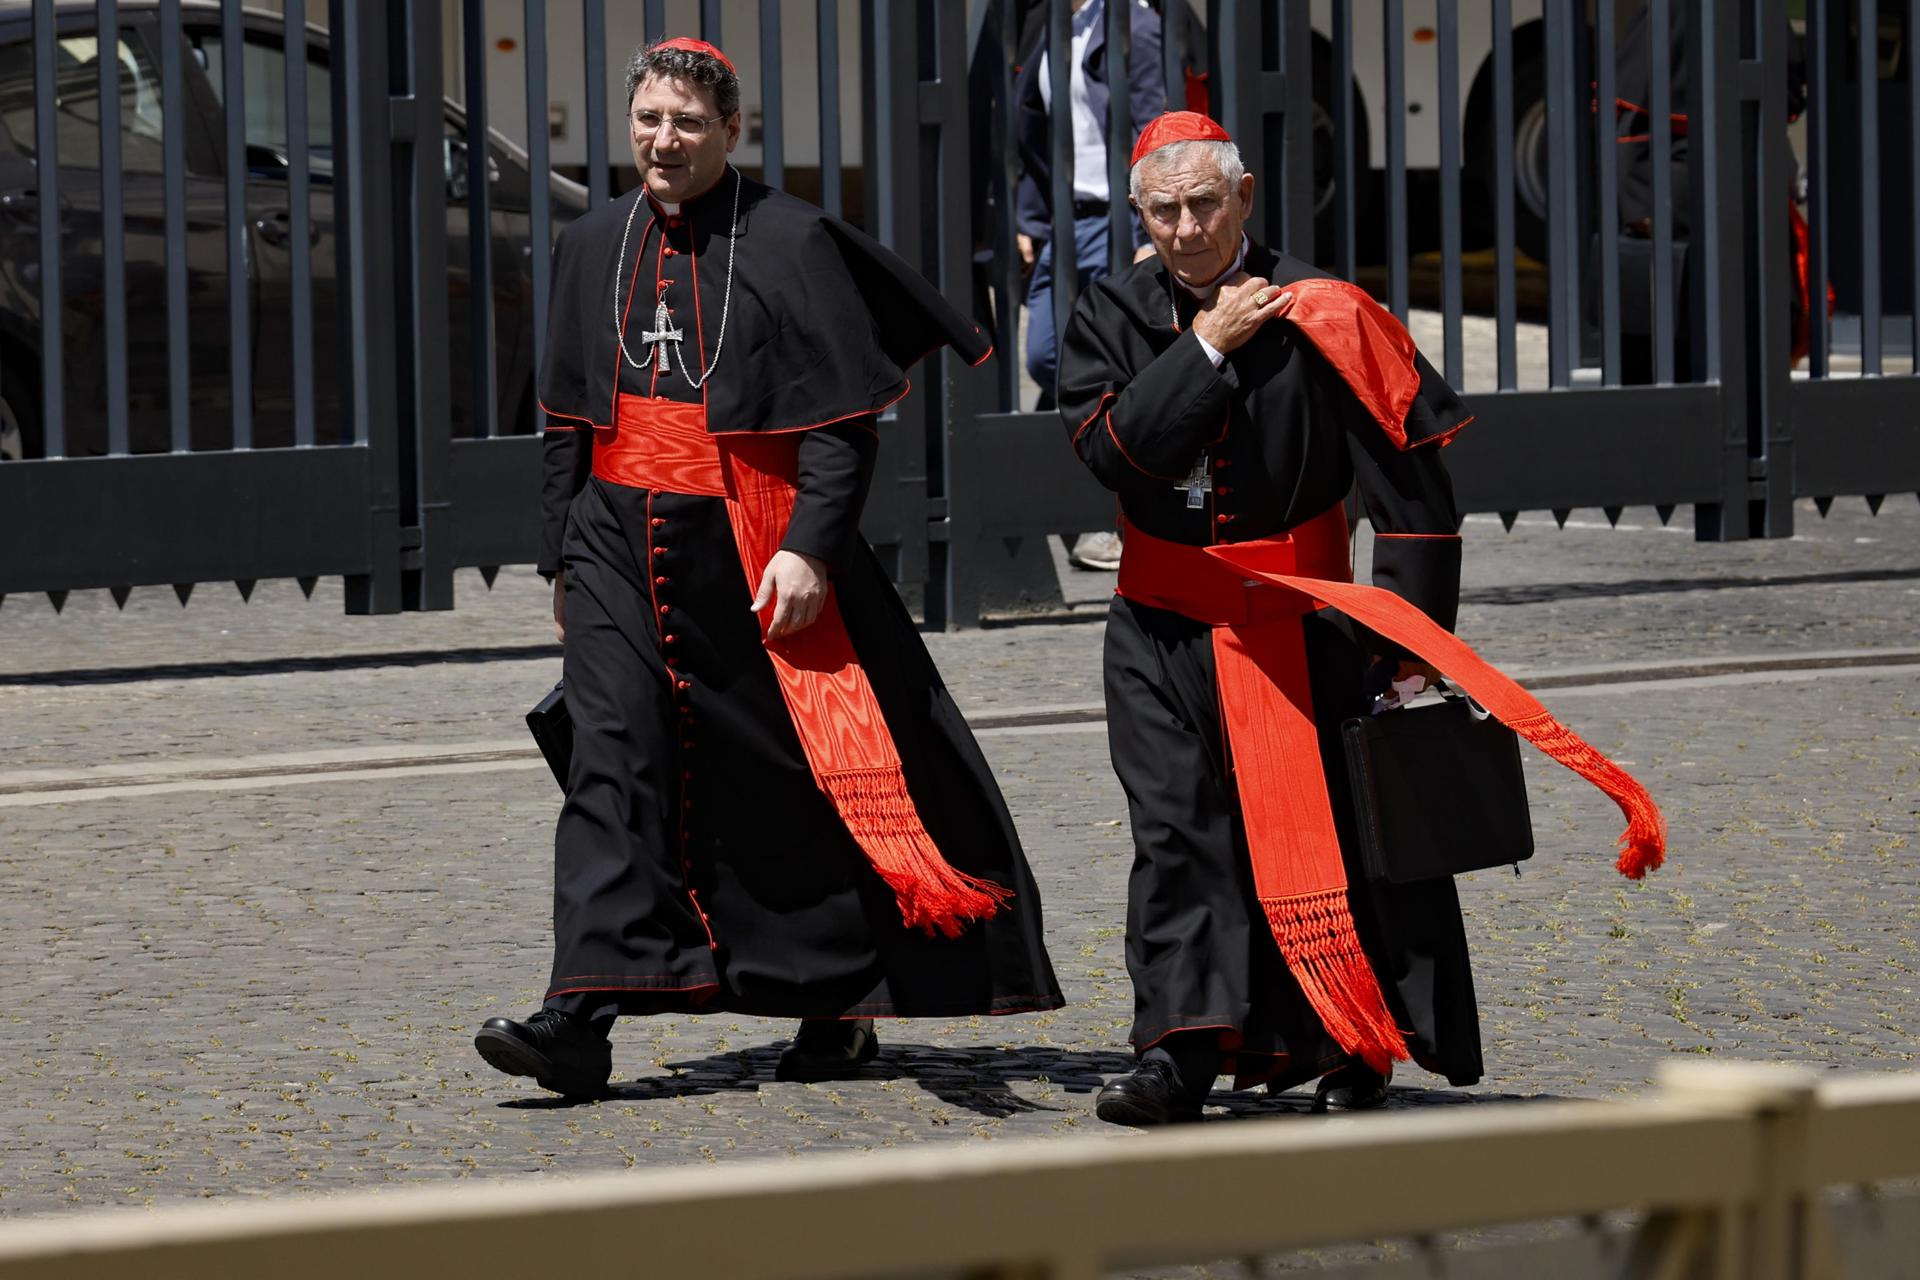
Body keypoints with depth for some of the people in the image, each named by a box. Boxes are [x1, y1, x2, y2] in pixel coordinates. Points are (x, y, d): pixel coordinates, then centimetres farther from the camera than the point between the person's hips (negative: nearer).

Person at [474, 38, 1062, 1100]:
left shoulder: (791, 243, -5)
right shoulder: (593, 249, 11)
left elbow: (844, 418, -7)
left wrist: (810, 547, -17)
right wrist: (566, 556, 15)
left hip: (754, 553, -4)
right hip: (618, 544, 4)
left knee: (794, 781, 4)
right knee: (612, 763, -9)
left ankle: (838, 1003, 20)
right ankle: (582, 1020, -18)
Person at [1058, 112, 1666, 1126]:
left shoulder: (1312, 315, -9)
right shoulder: (1112, 317, 1)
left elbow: (1409, 485, -9)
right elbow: (1109, 447, -16)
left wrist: (1411, 634, -12)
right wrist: (1206, 348, -18)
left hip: (1296, 615, -2)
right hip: (1165, 624, 2)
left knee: (1325, 826, 2)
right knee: (1176, 832, -5)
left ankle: (1353, 1047, 14)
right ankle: (1178, 1051, -7)